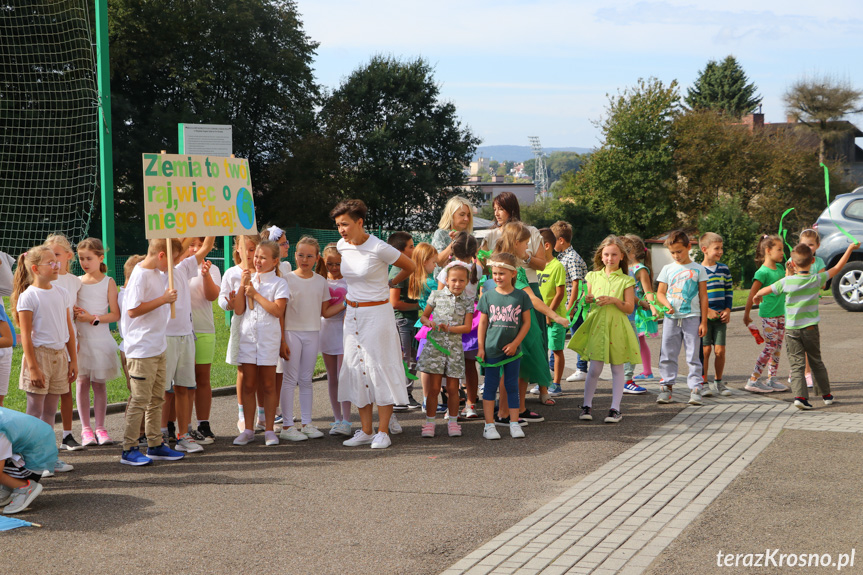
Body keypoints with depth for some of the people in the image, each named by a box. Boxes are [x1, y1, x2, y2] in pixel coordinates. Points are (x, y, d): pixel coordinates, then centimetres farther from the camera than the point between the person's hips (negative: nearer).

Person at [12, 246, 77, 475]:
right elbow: (25, 335, -12)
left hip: (60, 354, 6)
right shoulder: (28, 296, -9)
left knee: (50, 409, 10)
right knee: (35, 410, -1)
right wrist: (32, 367, -16)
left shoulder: (61, 293, 9)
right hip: (39, 353, -6)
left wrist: (73, 359, 11)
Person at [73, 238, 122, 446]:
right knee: (82, 382, 1)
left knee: (99, 383, 4)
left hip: (101, 338, -1)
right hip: (80, 339, 2)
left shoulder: (108, 282, 0)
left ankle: (100, 427, 11)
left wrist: (93, 318, -15)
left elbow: (115, 314, -4)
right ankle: (86, 429, 7)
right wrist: (75, 313, -9)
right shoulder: (76, 282, 6)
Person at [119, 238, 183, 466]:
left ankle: (155, 445, 22)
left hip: (159, 347, 9)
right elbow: (132, 310, -23)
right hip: (142, 349, -9)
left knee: (156, 398, 14)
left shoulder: (159, 273, 12)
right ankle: (129, 449, 2)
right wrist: (164, 299, -21)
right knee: (140, 399, -5)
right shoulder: (140, 275, -16)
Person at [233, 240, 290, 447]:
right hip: (247, 336, 3)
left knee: (268, 385, 3)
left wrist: (255, 294, -11)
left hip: (269, 337, -3)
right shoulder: (247, 279, 10)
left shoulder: (279, 283, 0)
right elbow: (238, 310, 2)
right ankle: (248, 429, 12)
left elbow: (277, 310, -13)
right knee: (248, 385, 5)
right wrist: (243, 286, -6)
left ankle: (269, 430, 9)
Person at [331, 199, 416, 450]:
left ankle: (383, 432, 1)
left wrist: (390, 284, 10)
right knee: (355, 368, 5)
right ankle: (366, 431, 11)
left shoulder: (379, 248, -16)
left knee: (379, 368, -4)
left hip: (377, 312, -6)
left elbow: (410, 266, -2)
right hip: (352, 313, 6)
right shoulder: (342, 246, 3)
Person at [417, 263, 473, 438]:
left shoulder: (468, 301, 4)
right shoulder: (436, 295, 4)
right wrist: (428, 322, -12)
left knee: (452, 388, 6)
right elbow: (423, 316, 11)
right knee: (434, 387, -1)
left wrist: (449, 328, -15)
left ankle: (453, 422, 19)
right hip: (434, 344, -1)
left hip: (454, 346, 1)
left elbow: (467, 327, -1)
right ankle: (429, 422, 8)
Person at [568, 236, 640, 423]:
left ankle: (615, 408, 9)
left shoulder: (626, 280, 1)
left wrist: (614, 300, -16)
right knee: (594, 368, -1)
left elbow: (630, 308, -1)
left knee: (617, 368, 4)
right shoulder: (593, 277, 9)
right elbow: (587, 300, 18)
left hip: (617, 327, -1)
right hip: (596, 325, 1)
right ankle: (587, 405, 10)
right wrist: (588, 300, -5)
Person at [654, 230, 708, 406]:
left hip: (692, 317, -2)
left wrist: (704, 321, 0)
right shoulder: (667, 269, 9)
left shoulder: (698, 269, 4)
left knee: (693, 355, -2)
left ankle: (695, 388, 1)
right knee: (667, 354, 3)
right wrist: (667, 305, -11)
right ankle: (666, 387, 10)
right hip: (671, 318, 2)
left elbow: (703, 296, 4)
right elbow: (660, 293, 11)